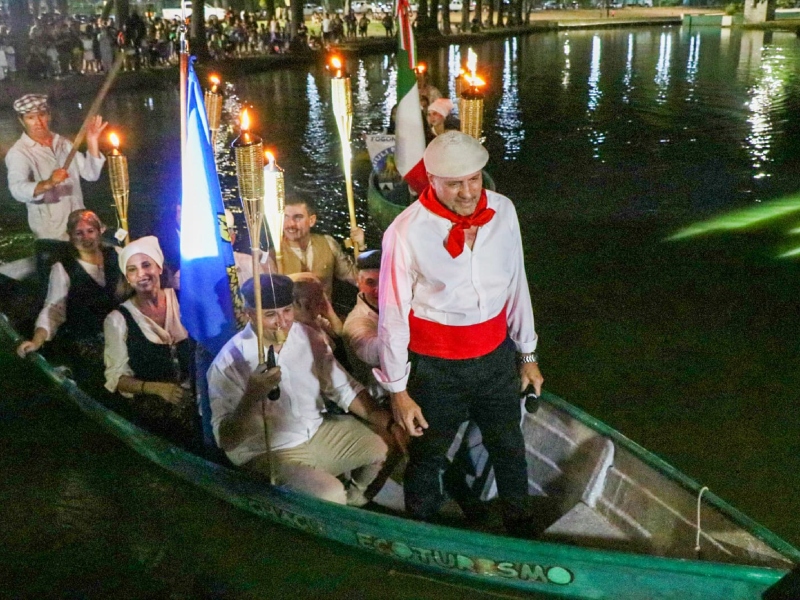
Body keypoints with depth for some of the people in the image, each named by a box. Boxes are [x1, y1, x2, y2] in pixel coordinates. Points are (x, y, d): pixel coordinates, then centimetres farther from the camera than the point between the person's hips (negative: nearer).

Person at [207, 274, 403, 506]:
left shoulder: (306, 336, -5)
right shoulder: (229, 362, -20)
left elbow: (343, 388, 2)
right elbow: (226, 441, -23)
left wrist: (389, 423, -11)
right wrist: (251, 397, -40)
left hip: (320, 432, 6)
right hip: (268, 454, -6)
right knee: (330, 496, -29)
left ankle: (354, 502, 27)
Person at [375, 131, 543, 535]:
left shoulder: (502, 211, -8)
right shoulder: (407, 232, -22)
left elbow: (516, 286, 4)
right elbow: (392, 316, -14)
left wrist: (528, 353, 11)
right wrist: (397, 390, -8)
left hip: (497, 355, 4)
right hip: (437, 365, -4)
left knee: (509, 448, 24)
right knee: (427, 458, 17)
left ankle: (522, 531, 50)